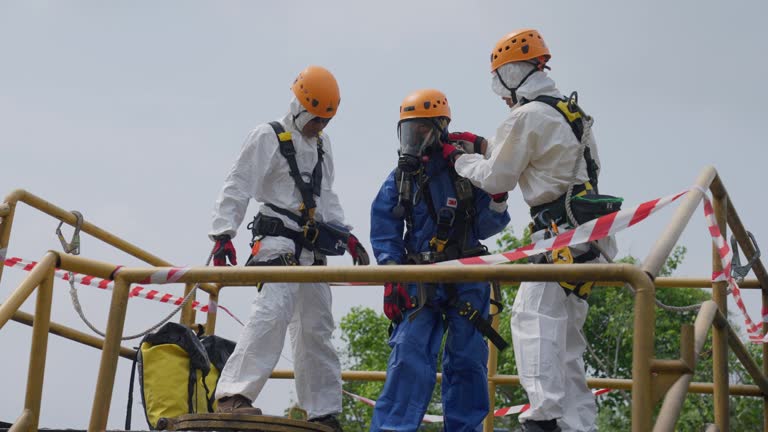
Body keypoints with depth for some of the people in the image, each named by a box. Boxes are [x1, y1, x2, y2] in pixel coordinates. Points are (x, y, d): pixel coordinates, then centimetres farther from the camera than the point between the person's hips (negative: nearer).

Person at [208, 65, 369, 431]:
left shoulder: (322, 145, 19)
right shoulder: (268, 137, -4)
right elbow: (236, 188, -9)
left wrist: (347, 236, 15)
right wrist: (223, 234, -18)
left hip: (314, 249, 8)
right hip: (279, 242, -8)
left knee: (316, 328, 9)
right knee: (273, 309, -27)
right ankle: (233, 394, -34)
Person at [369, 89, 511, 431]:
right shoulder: (400, 178, 5)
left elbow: (484, 228, 1)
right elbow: (384, 232, 2)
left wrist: (498, 201, -16)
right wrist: (392, 278, -7)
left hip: (467, 277, 0)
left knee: (467, 359, 5)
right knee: (409, 354, -11)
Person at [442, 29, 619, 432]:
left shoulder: (526, 116, -10)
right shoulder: (572, 112, 18)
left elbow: (497, 178, -3)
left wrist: (460, 159, 14)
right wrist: (480, 144, 30)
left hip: (560, 231, -9)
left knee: (533, 316, -16)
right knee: (567, 331, 11)